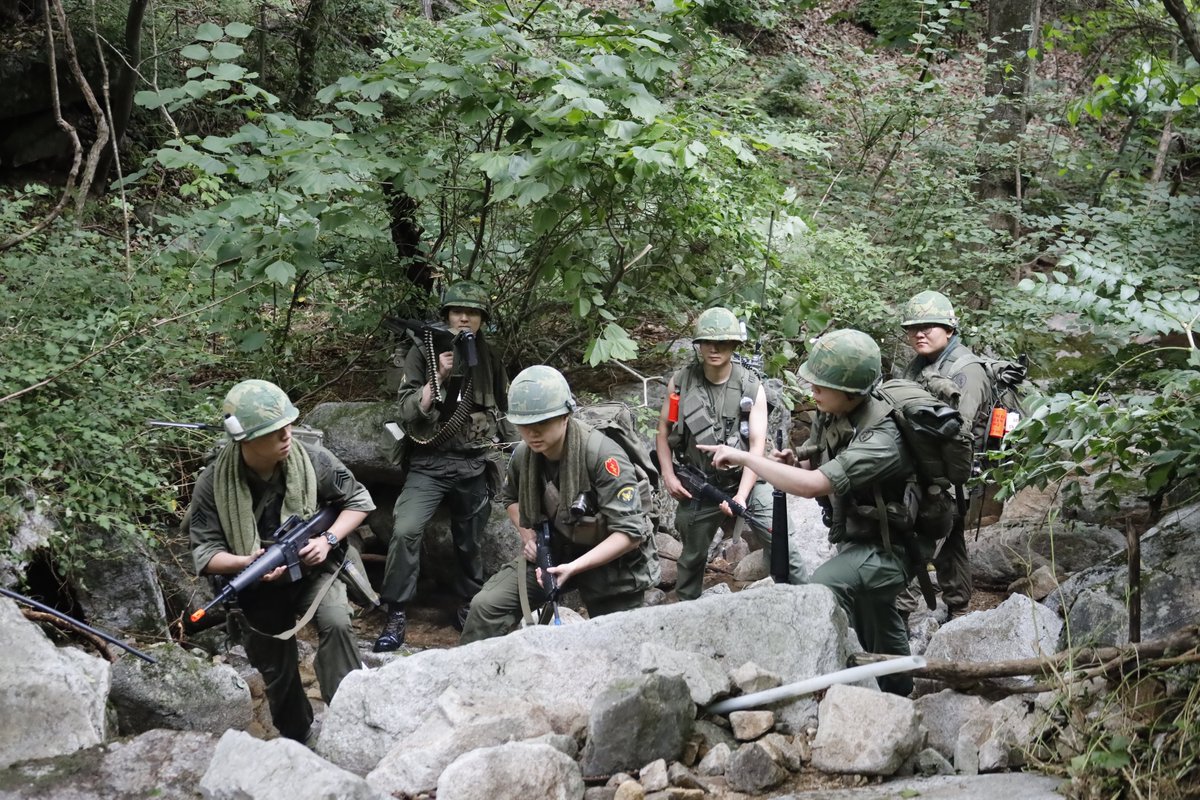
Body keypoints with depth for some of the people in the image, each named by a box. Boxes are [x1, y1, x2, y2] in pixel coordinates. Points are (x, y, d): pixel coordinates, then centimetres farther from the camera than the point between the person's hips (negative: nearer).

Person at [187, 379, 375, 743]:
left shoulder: (313, 461, -20)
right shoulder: (212, 484, -21)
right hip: (259, 585, 1)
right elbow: (204, 553, -17)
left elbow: (358, 501, -5)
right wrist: (247, 563, -37)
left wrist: (328, 540, -21)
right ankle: (296, 740, 40)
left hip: (313, 567, -1)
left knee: (336, 624, -31)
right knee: (277, 674, 14)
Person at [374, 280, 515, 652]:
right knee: (405, 530, -21)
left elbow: (503, 410, 23)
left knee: (470, 543, 12)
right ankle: (396, 615, -12)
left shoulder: (489, 360, 8)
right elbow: (407, 411, -8)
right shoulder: (423, 353, -1)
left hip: (474, 465, 3)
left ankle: (469, 609, 30)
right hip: (430, 463, -3)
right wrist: (439, 376, -17)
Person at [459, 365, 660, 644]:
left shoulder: (602, 455, -27)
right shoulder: (524, 455, -9)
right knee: (487, 605, -12)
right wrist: (527, 534, -3)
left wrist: (573, 567, -35)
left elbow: (630, 532, -28)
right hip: (553, 550, 4)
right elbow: (510, 497, 16)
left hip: (610, 558, -4)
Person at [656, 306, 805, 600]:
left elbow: (757, 445, -13)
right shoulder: (680, 383, -6)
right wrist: (668, 476, -7)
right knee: (692, 558, 16)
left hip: (745, 481, -1)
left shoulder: (752, 387, -10)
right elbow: (663, 431, 4)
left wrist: (741, 496, -21)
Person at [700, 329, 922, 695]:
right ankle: (899, 696, 51)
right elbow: (810, 467, 10)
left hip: (887, 548, -9)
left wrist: (744, 456, -32)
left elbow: (813, 484, -40)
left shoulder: (882, 437, -32)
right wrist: (789, 462, -15)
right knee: (878, 629, 26)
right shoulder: (830, 416, -7)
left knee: (823, 587, -33)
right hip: (856, 539, 9)